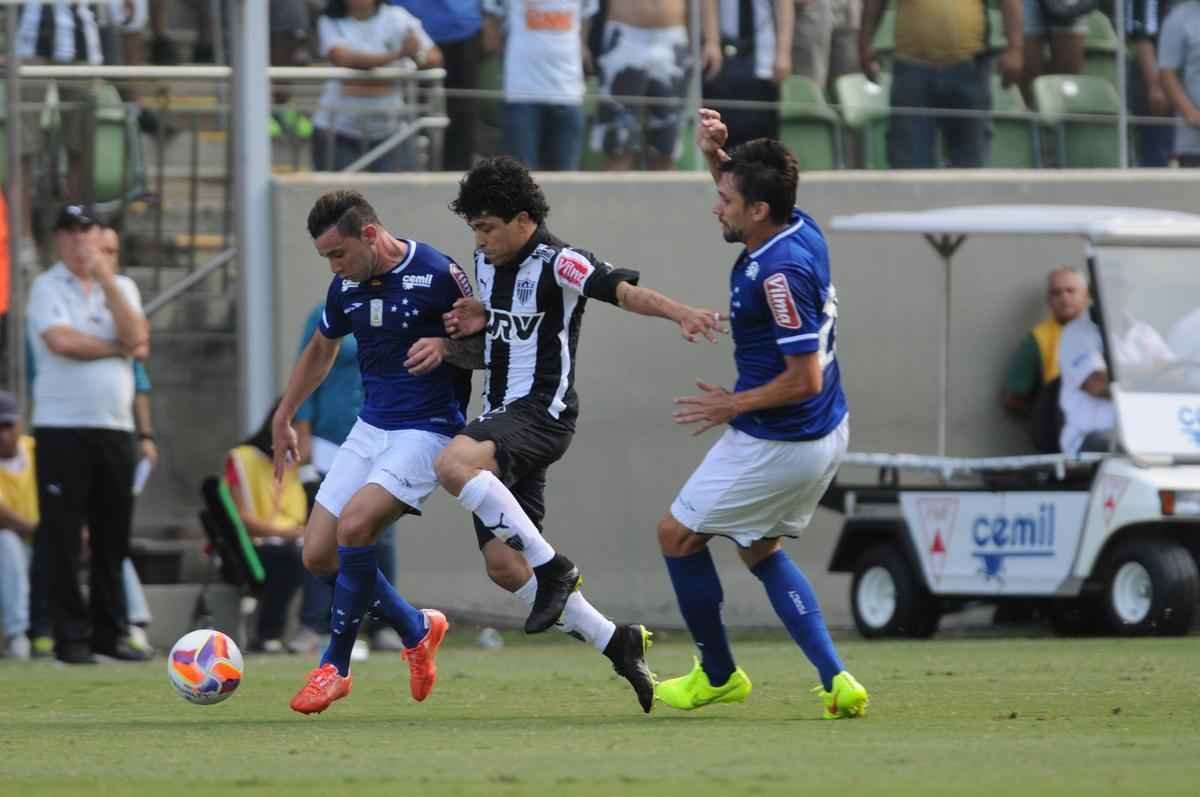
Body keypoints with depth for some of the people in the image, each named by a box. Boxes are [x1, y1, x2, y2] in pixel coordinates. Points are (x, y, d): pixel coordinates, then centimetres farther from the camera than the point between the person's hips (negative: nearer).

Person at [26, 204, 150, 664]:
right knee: (64, 536, -5)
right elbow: (61, 341, -16)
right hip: (63, 428, -4)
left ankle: (109, 631, 13)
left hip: (115, 428, 4)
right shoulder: (47, 288, 1)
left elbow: (137, 338, -3)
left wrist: (106, 280, -8)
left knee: (113, 537, 6)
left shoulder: (121, 287, 15)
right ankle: (70, 636, -2)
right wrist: (120, 348, -4)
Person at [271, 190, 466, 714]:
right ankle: (417, 630, 22)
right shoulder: (346, 286, 4)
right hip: (370, 428, 7)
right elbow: (321, 350, 23)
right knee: (319, 555, 0)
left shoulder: (436, 276, -16)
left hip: (427, 430, -7)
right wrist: (283, 418, 27)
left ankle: (335, 666, -10)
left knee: (354, 528, -25)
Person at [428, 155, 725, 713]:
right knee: (502, 565, 2)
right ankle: (615, 643, 11)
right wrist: (470, 325, 6)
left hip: (542, 411, -9)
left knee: (453, 464, -36)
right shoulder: (487, 262, 13)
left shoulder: (556, 263, -12)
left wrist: (677, 311, -46)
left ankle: (552, 567, -25)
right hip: (500, 416, 9)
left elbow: (621, 289, -27)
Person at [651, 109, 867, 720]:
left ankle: (717, 674, 22)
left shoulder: (781, 272, -29)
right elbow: (742, 192, 22)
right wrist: (715, 155, 2)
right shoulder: (801, 230, -2)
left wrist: (735, 406, -14)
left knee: (678, 534, 9)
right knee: (760, 549, 24)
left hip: (778, 442, -10)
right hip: (824, 435, 10)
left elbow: (805, 379, -27)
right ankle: (835, 680, 11)